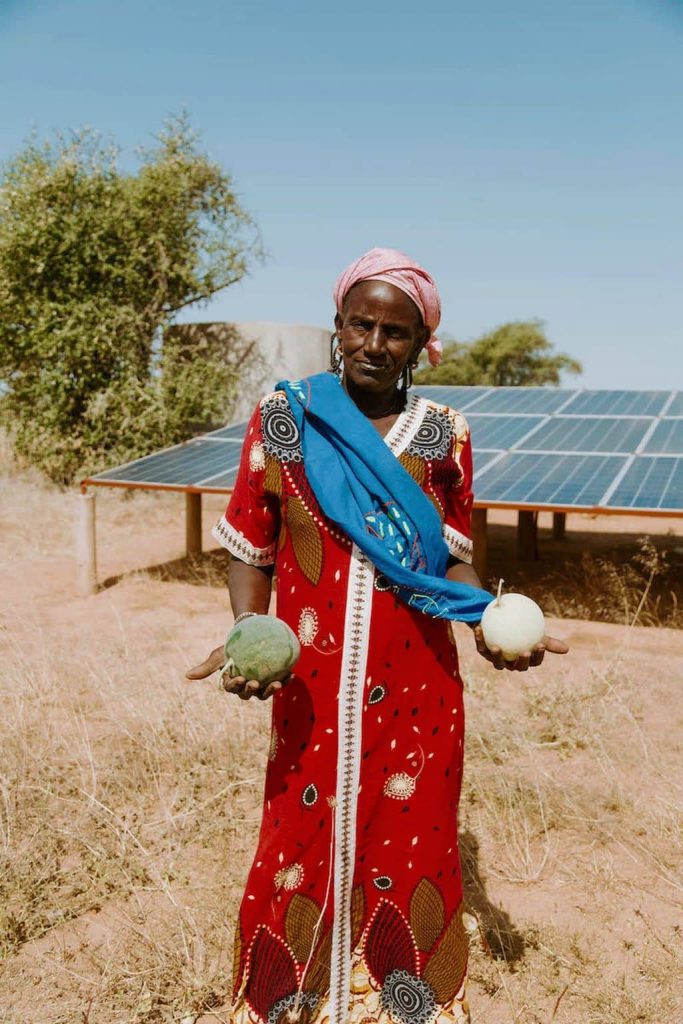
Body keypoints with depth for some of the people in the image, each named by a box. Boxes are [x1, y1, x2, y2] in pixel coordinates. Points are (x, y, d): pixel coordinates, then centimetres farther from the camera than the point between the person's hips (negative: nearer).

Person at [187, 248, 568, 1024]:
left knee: (408, 851, 13)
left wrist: (489, 627, -12)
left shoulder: (444, 436, 1)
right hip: (312, 691, 0)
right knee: (301, 850, 12)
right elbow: (251, 552, 0)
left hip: (416, 690, 1)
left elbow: (453, 559, 6)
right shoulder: (281, 419, -2)